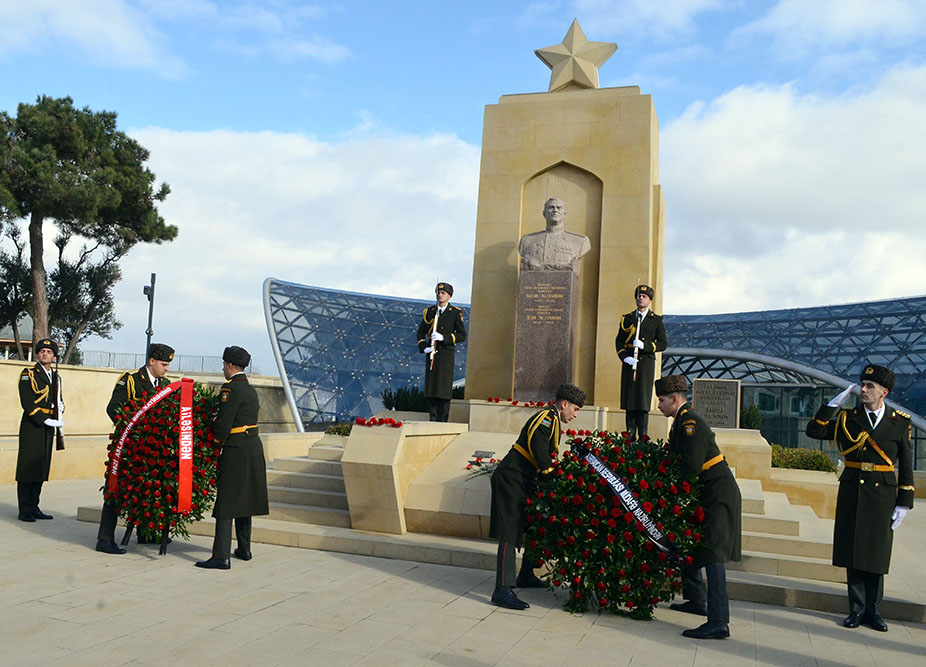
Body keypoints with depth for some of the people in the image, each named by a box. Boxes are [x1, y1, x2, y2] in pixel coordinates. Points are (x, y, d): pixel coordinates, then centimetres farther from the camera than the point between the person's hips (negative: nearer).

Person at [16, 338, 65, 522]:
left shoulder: (55, 377, 17)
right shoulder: (28, 374, -3)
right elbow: (27, 402, -12)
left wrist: (60, 407, 5)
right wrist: (45, 420, -19)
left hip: (47, 427, 6)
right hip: (32, 426, -6)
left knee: (41, 468, 7)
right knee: (27, 467, -4)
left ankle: (34, 507, 14)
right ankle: (24, 510, 1)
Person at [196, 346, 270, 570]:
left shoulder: (230, 389, -14)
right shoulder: (250, 390, 14)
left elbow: (223, 425, -17)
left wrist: (216, 444, -3)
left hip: (236, 451, -9)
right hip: (254, 448, 9)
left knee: (226, 503, -6)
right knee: (244, 500, 18)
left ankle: (221, 557, -6)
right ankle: (244, 549, 27)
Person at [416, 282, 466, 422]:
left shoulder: (456, 313, 1)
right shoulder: (429, 311, 10)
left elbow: (462, 335, -5)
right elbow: (421, 332, 13)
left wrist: (444, 337, -17)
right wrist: (423, 348, -3)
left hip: (446, 354, -3)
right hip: (431, 353, 3)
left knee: (444, 386, -4)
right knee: (431, 385, 2)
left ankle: (443, 420, 2)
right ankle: (433, 419, 9)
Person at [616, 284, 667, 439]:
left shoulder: (657, 320, 7)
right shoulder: (627, 319, 14)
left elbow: (663, 343, 2)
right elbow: (619, 341, 10)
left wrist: (644, 345, -13)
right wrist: (625, 357, -6)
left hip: (646, 363, -2)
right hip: (629, 362, 2)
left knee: (643, 400, -5)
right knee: (629, 398, 2)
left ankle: (642, 437, 0)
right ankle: (630, 436, 8)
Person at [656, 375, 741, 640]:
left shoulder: (691, 422, -19)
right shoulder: (680, 422, 13)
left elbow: (691, 467, -26)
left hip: (718, 493, -11)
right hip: (705, 494, 11)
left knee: (712, 554, -15)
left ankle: (719, 623, -17)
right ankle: (697, 601, 33)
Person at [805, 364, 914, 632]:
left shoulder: (900, 422, 1)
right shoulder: (848, 418, 3)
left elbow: (906, 466, 3)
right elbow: (814, 430, -8)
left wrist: (904, 503, -2)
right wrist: (836, 401, -10)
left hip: (882, 492, -1)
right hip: (852, 491, 1)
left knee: (876, 553, 7)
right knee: (853, 552, 5)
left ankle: (873, 610, 20)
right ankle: (857, 609, 16)